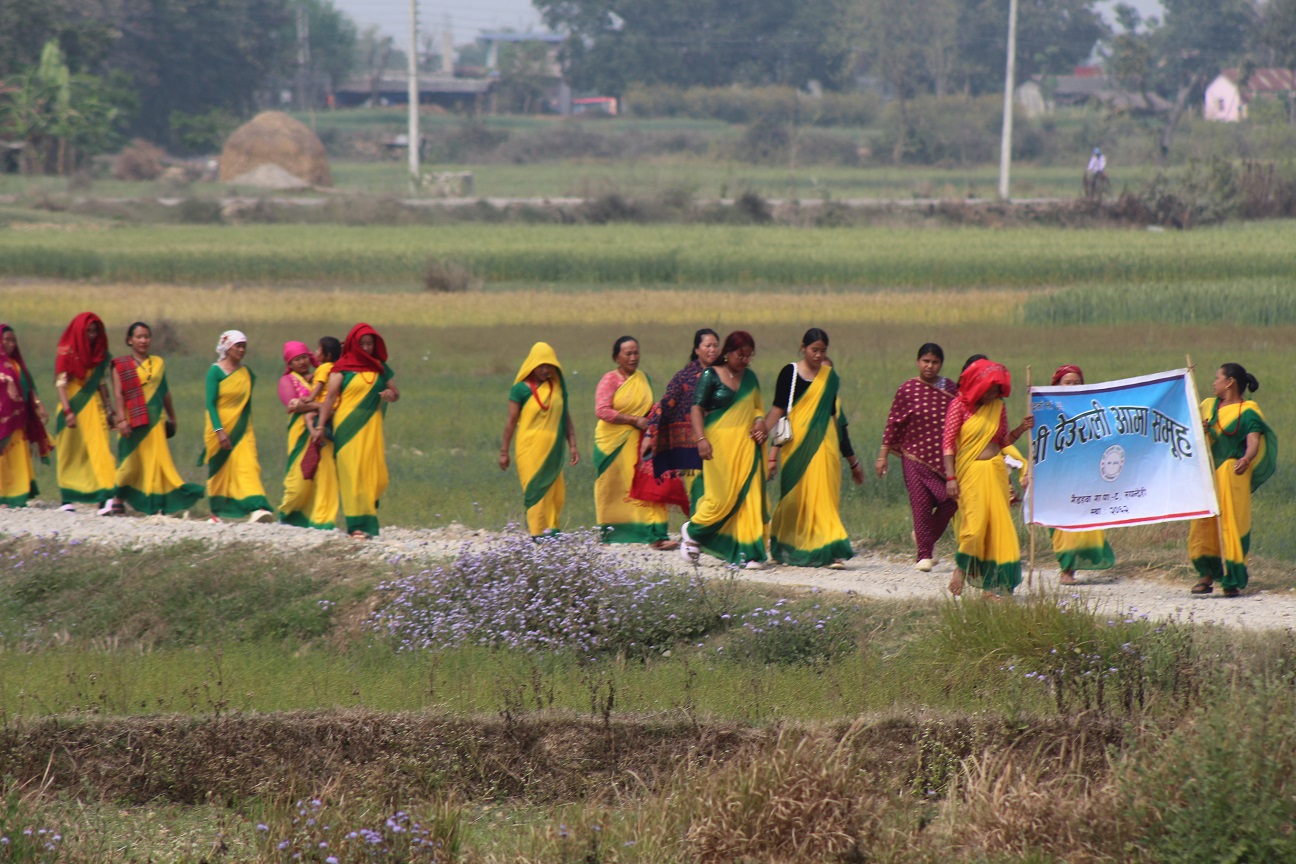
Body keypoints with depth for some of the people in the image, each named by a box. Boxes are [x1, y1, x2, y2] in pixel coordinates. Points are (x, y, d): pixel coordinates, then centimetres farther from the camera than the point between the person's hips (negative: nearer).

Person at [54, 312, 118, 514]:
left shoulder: (99, 354, 9)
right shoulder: (67, 353, -6)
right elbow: (61, 384, -11)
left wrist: (110, 410, 14)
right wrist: (68, 411, -21)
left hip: (94, 407, 3)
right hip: (73, 407, -3)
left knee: (100, 450, -10)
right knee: (70, 453, 5)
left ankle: (106, 499, -21)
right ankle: (68, 500, 17)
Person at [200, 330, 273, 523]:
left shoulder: (246, 373, 8)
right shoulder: (216, 371, -7)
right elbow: (211, 403, -12)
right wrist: (219, 430, -21)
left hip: (242, 429, 3)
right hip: (219, 428, -3)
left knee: (248, 465, -13)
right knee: (218, 469, 7)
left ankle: (256, 507, -27)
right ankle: (215, 512, 23)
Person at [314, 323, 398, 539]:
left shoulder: (381, 369, 13)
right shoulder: (342, 368, 1)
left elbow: (396, 393, 18)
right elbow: (329, 397, -2)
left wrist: (391, 395, -7)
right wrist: (320, 426, -8)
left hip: (371, 427, 3)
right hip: (348, 427, -3)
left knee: (375, 475, -3)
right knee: (352, 473, -7)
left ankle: (368, 511, 21)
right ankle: (357, 524, -6)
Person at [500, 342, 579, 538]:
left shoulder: (558, 387, 8)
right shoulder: (521, 389, -4)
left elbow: (565, 418, 13)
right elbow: (511, 421, -1)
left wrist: (572, 446, 9)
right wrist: (504, 452, 0)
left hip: (553, 449, 4)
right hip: (530, 448, -4)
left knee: (556, 491, 2)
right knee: (535, 489, -6)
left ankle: (551, 529, 11)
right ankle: (539, 532, -6)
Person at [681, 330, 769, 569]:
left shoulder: (750, 377, 13)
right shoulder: (711, 376, -3)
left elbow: (757, 407, 23)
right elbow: (697, 408, -7)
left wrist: (760, 421, 0)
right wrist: (701, 439, -20)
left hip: (746, 443, 5)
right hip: (719, 441, -5)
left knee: (748, 495, -2)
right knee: (722, 496, -7)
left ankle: (748, 551, 0)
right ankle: (692, 530, 20)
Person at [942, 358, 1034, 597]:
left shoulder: (998, 407, 11)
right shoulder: (960, 405, -3)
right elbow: (947, 443, -6)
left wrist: (1021, 429, -2)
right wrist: (951, 477, -14)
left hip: (995, 470, 4)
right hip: (970, 470, -4)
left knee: (998, 524, 1)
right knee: (975, 523, -11)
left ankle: (992, 583, 6)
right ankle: (961, 568, 13)